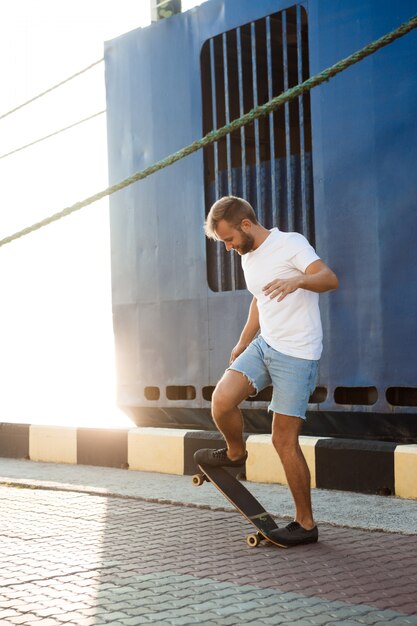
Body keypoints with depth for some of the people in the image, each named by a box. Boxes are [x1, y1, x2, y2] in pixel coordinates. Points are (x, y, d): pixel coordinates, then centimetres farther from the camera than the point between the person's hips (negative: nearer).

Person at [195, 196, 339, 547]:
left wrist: (297, 281, -44)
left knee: (285, 441, -6)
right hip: (263, 344, 7)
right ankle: (235, 453, 16)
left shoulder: (290, 244, -11)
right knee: (222, 400, -16)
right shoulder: (248, 257, 15)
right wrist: (241, 346, 31)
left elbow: (330, 278, -24)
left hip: (296, 356, -7)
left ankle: (306, 524, 8)